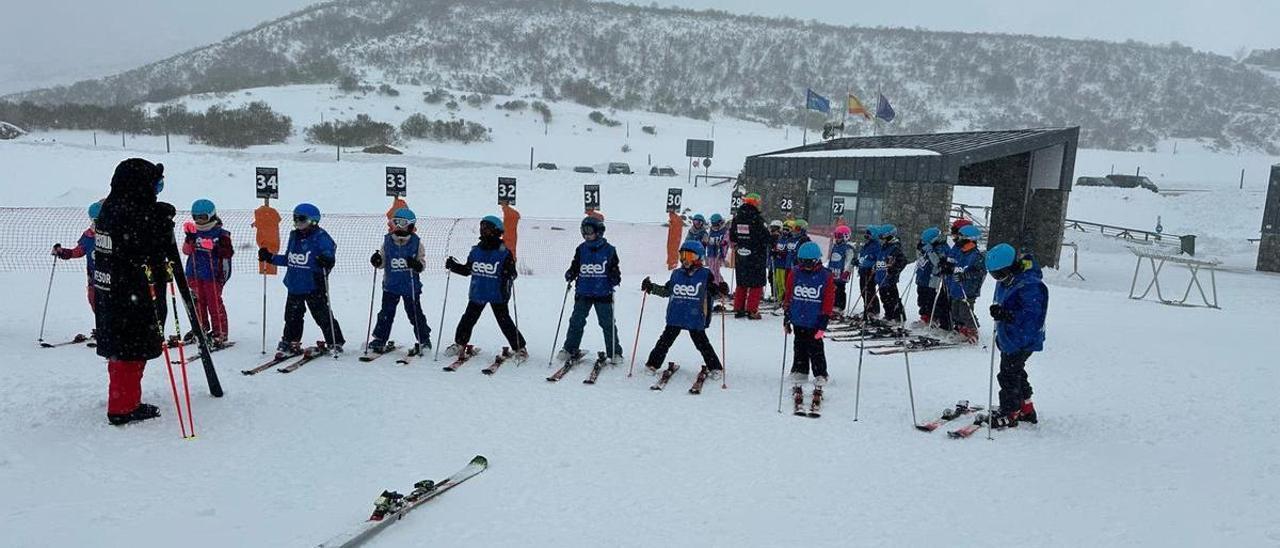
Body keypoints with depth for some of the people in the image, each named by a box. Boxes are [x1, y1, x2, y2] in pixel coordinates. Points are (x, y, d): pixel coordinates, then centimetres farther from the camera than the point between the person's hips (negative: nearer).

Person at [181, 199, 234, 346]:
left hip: (213, 274, -5)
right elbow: (186, 251, 2)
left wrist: (218, 249, -26)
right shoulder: (194, 232, 9)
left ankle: (220, 332, 4)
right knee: (198, 301, 14)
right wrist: (189, 239, -14)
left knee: (214, 302, -3)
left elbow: (229, 253, -7)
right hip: (194, 273, 5)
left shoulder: (221, 234, -4)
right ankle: (200, 328, 28)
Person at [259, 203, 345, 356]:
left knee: (323, 315, -1)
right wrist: (270, 258, 18)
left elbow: (330, 252, -17)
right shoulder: (294, 236, 12)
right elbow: (288, 259, 22)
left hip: (314, 286, -7)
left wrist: (327, 261, -39)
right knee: (292, 316, 14)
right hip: (294, 285, 7)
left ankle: (335, 343, 11)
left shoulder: (320, 236, -10)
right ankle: (289, 343, 27)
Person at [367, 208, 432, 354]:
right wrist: (377, 261, -13)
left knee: (415, 314, 5)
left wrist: (417, 264, -25)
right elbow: (383, 262, 8)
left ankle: (424, 340, 17)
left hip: (411, 286, -2)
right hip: (391, 285, 3)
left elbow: (422, 263, -4)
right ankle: (379, 340, 20)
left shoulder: (416, 242, -6)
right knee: (386, 314, 8)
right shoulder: (387, 241, 1)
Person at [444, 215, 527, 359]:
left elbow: (512, 272, -9)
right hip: (477, 293, 5)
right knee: (468, 319, 13)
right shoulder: (475, 251, 4)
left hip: (497, 294, -5)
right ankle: (460, 343, 33)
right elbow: (467, 270, 15)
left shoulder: (504, 253, -10)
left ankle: (520, 348, 9)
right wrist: (453, 266, 3)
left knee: (505, 322, -3)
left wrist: (508, 277, -30)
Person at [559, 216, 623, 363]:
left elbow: (615, 269, 5)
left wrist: (616, 279, -14)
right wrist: (570, 274, -6)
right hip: (583, 292, 2)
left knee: (608, 323, 2)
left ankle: (615, 353, 12)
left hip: (603, 293, -2)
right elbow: (575, 266, 13)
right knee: (576, 322, 5)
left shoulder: (609, 249, -3)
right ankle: (570, 349, 19)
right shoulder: (581, 249, 4)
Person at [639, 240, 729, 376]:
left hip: (695, 317, -3)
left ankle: (715, 367, 18)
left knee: (701, 342, 3)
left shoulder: (705, 274, -4)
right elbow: (666, 290, 18)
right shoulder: (676, 273, 6)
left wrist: (721, 290, -18)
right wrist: (651, 287, 9)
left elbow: (713, 292, 2)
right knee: (665, 340, 8)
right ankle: (653, 363, 20)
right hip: (675, 316, 3)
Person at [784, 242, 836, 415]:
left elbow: (829, 302, -3)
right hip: (798, 322, 2)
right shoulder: (794, 274, 2)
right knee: (800, 353, 7)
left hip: (815, 324, -2)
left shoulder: (827, 277, -5)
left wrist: (823, 323, -7)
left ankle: (819, 386, 9)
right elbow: (788, 296, 10)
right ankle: (797, 385, 13)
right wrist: (786, 317, 10)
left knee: (816, 353, -1)